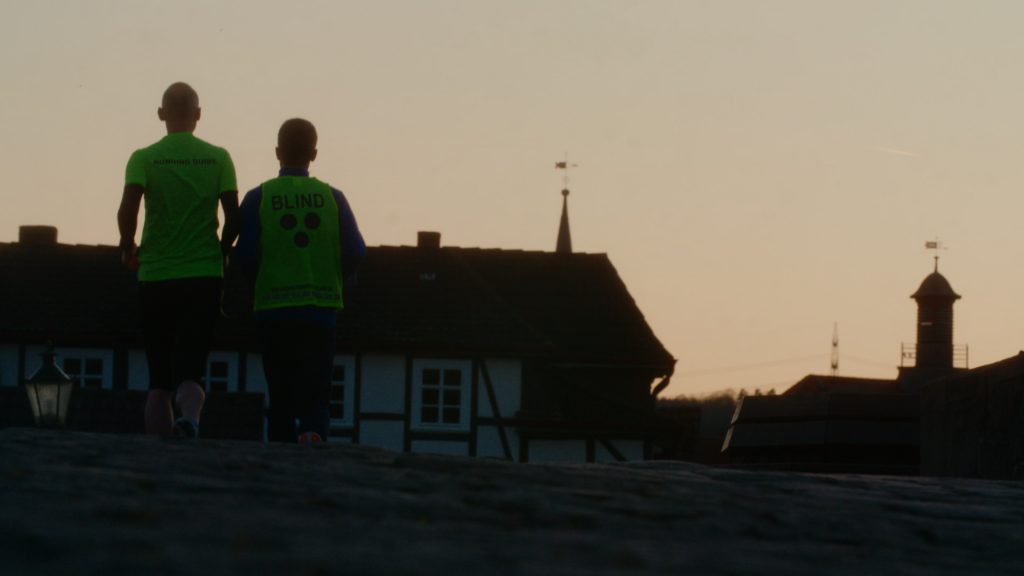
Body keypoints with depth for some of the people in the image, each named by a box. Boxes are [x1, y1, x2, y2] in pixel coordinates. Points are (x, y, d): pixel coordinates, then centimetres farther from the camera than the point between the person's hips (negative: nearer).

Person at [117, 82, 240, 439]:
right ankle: (190, 418, -36)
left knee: (159, 379, 9)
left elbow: (127, 210, -13)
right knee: (190, 371, -4)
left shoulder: (144, 159, 1)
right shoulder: (218, 159, 4)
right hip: (204, 277, 0)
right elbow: (234, 217, -1)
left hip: (155, 276, 0)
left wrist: (127, 248, 6)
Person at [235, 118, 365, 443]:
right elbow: (355, 252, -1)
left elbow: (244, 255, -6)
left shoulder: (259, 198, -1)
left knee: (280, 395, 9)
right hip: (322, 309, 0)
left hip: (273, 309, 0)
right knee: (316, 394, 0)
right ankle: (313, 433, -29)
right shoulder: (332, 198, 3)